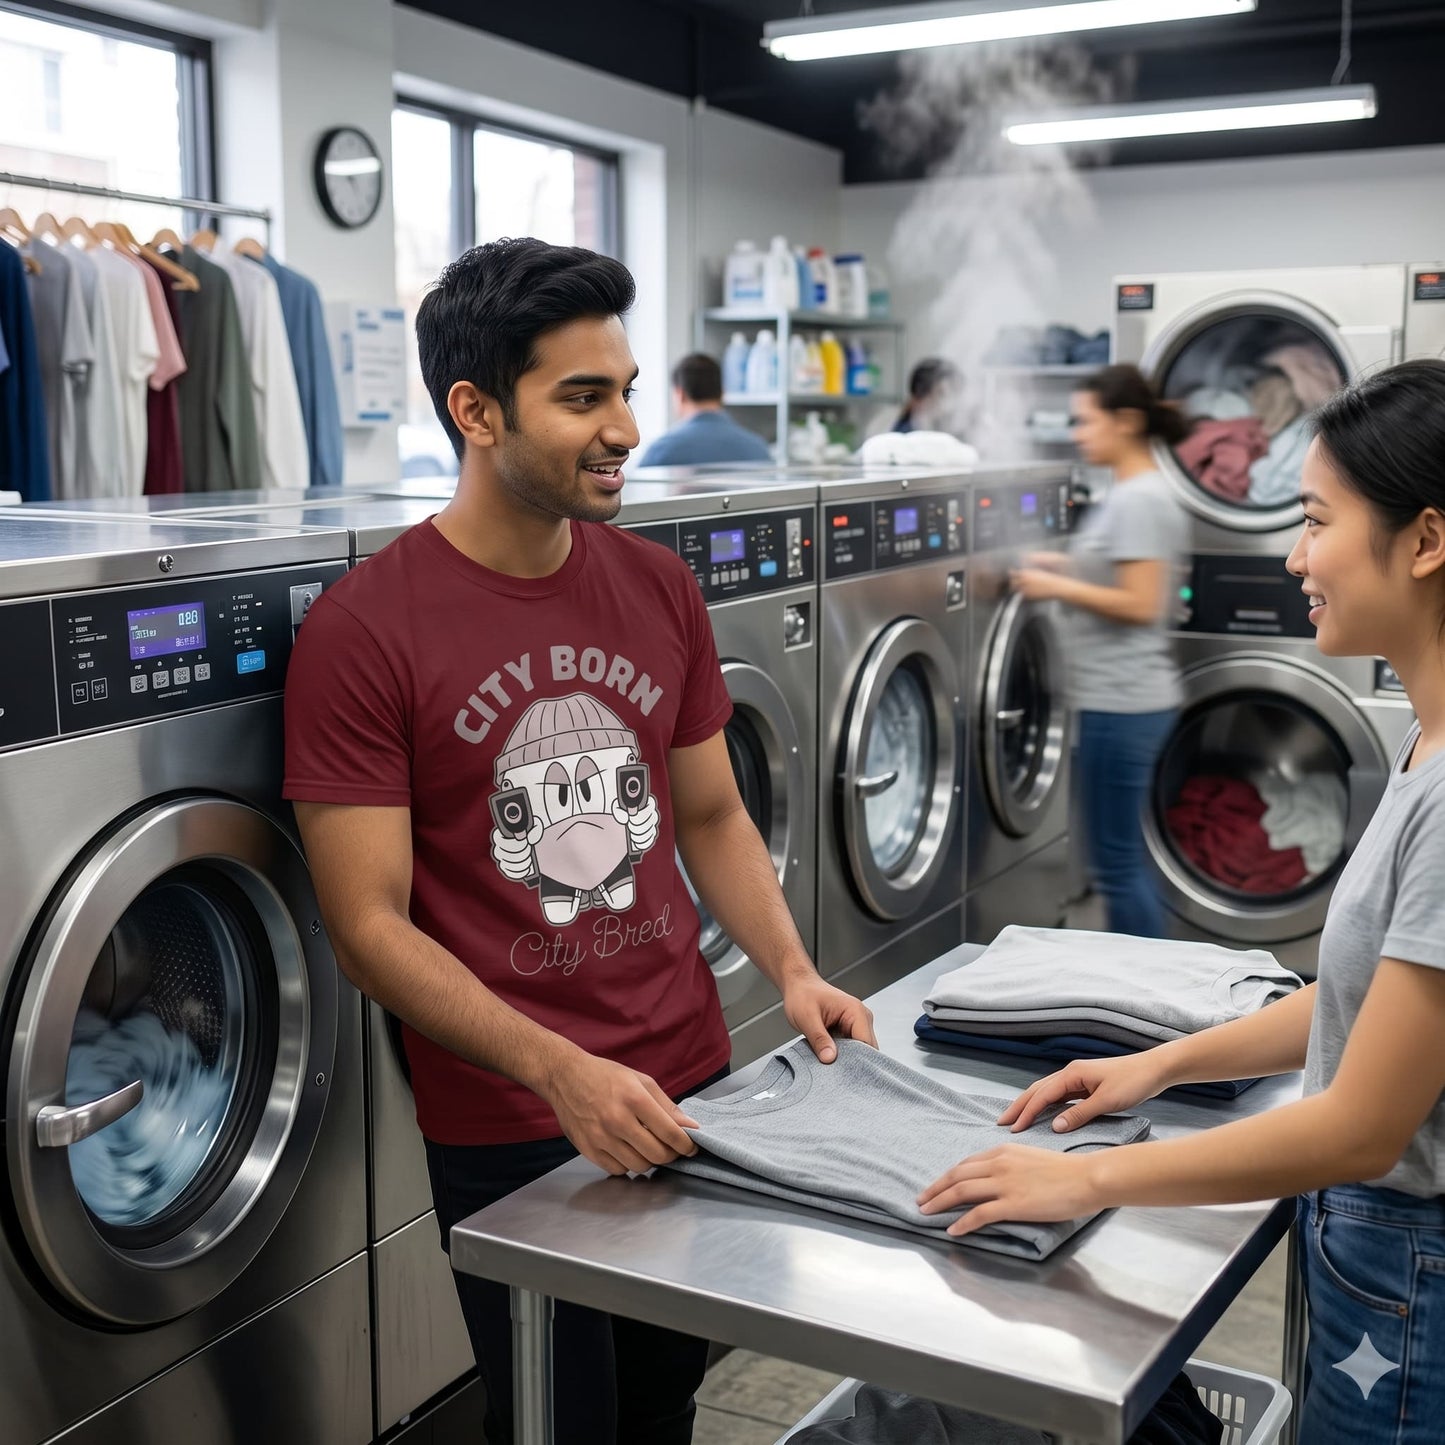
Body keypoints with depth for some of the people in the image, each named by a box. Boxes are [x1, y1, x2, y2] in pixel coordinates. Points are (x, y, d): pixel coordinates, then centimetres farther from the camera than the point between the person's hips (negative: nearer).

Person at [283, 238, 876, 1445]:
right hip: (509, 1128, -5)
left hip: (694, 1085, 5)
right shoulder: (364, 629, -16)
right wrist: (563, 1073, -25)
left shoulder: (660, 589, 1)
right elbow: (370, 927, -16)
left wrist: (791, 970, -5)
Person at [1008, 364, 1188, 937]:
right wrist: (1068, 568, 11)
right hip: (1124, 697, 10)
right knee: (1123, 859, 16)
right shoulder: (1139, 495, 14)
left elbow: (1140, 605, -21)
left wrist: (1058, 587, -15)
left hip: (1121, 703, -10)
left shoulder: (1137, 500, -17)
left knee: (1117, 863, -3)